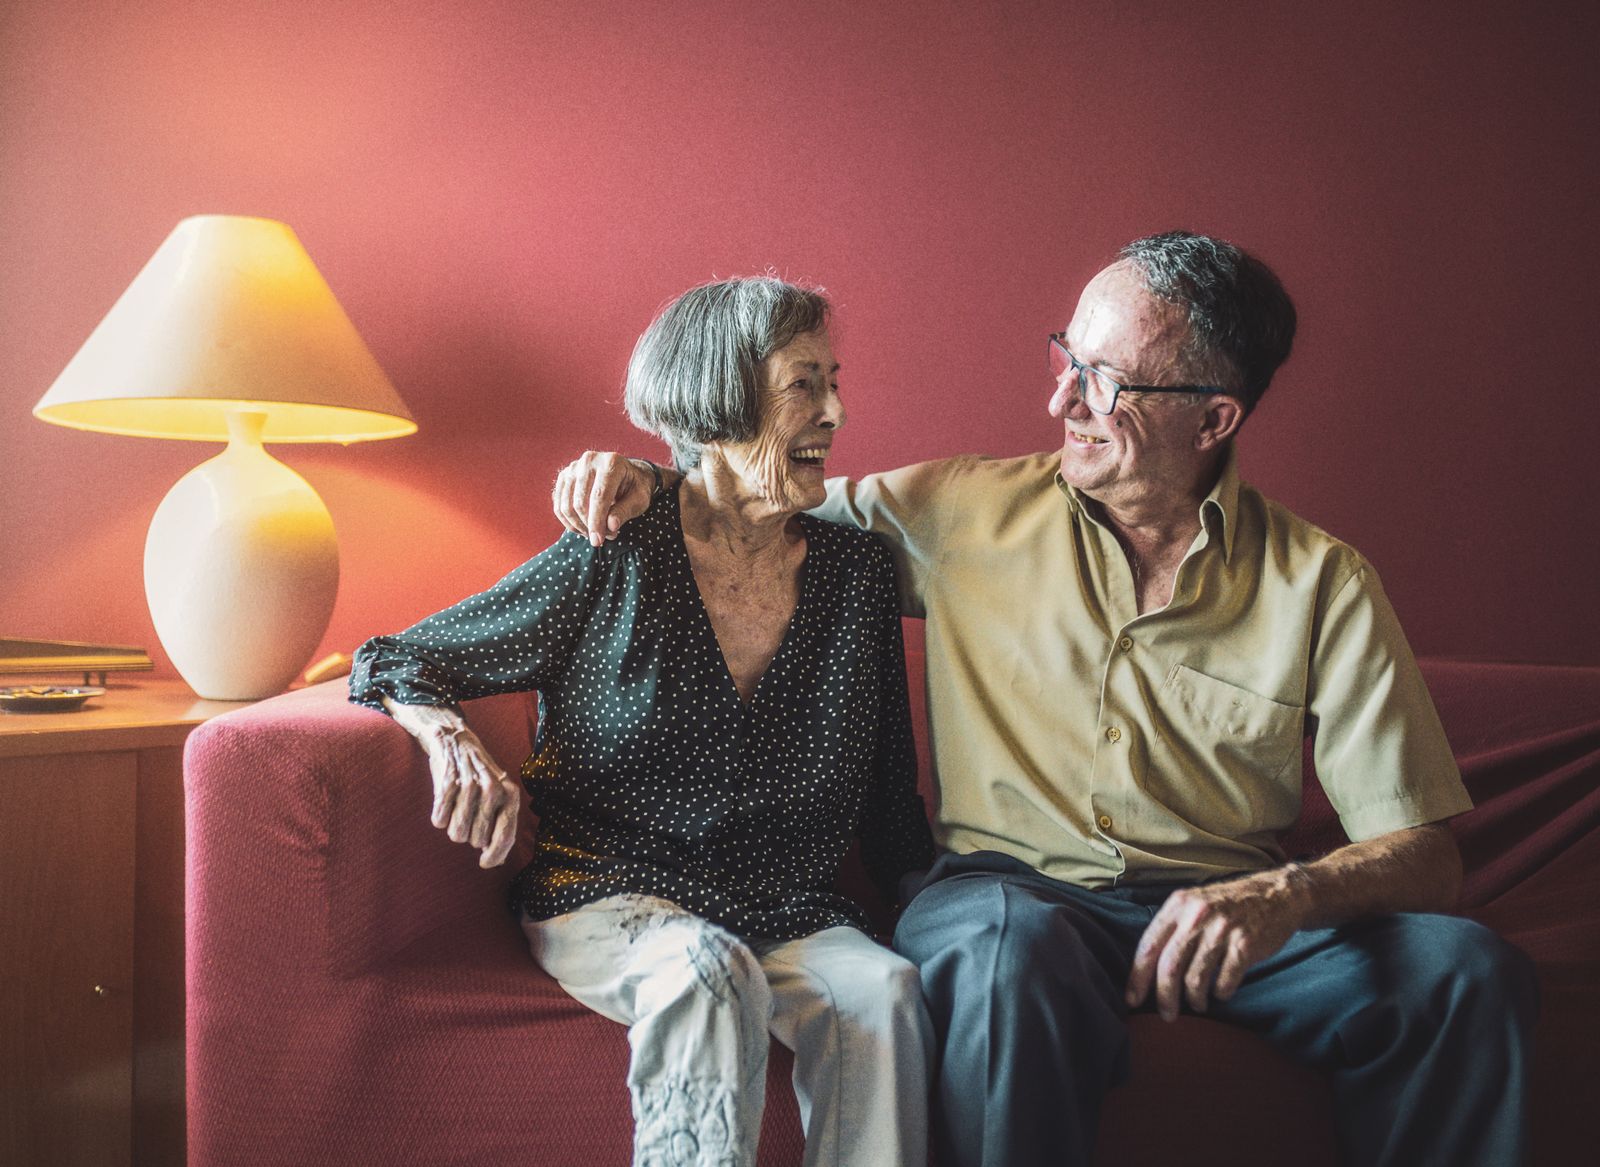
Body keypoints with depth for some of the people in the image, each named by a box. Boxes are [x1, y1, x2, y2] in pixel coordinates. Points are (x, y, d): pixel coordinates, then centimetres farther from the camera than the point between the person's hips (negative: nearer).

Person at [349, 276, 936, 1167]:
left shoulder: (859, 569, 5)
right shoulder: (611, 565, -5)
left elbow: (890, 806, 13)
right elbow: (391, 662, 1)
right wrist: (455, 742, -20)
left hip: (790, 912, 3)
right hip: (610, 898, -2)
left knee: (884, 992, -28)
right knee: (707, 971, -34)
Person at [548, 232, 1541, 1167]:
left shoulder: (1325, 585, 2)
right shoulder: (964, 511, 6)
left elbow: (1424, 855, -2)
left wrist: (1283, 898, -23)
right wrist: (640, 476, -2)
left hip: (1228, 917, 2)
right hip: (1012, 893, -1)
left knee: (1467, 969, -25)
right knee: (1005, 947, -37)